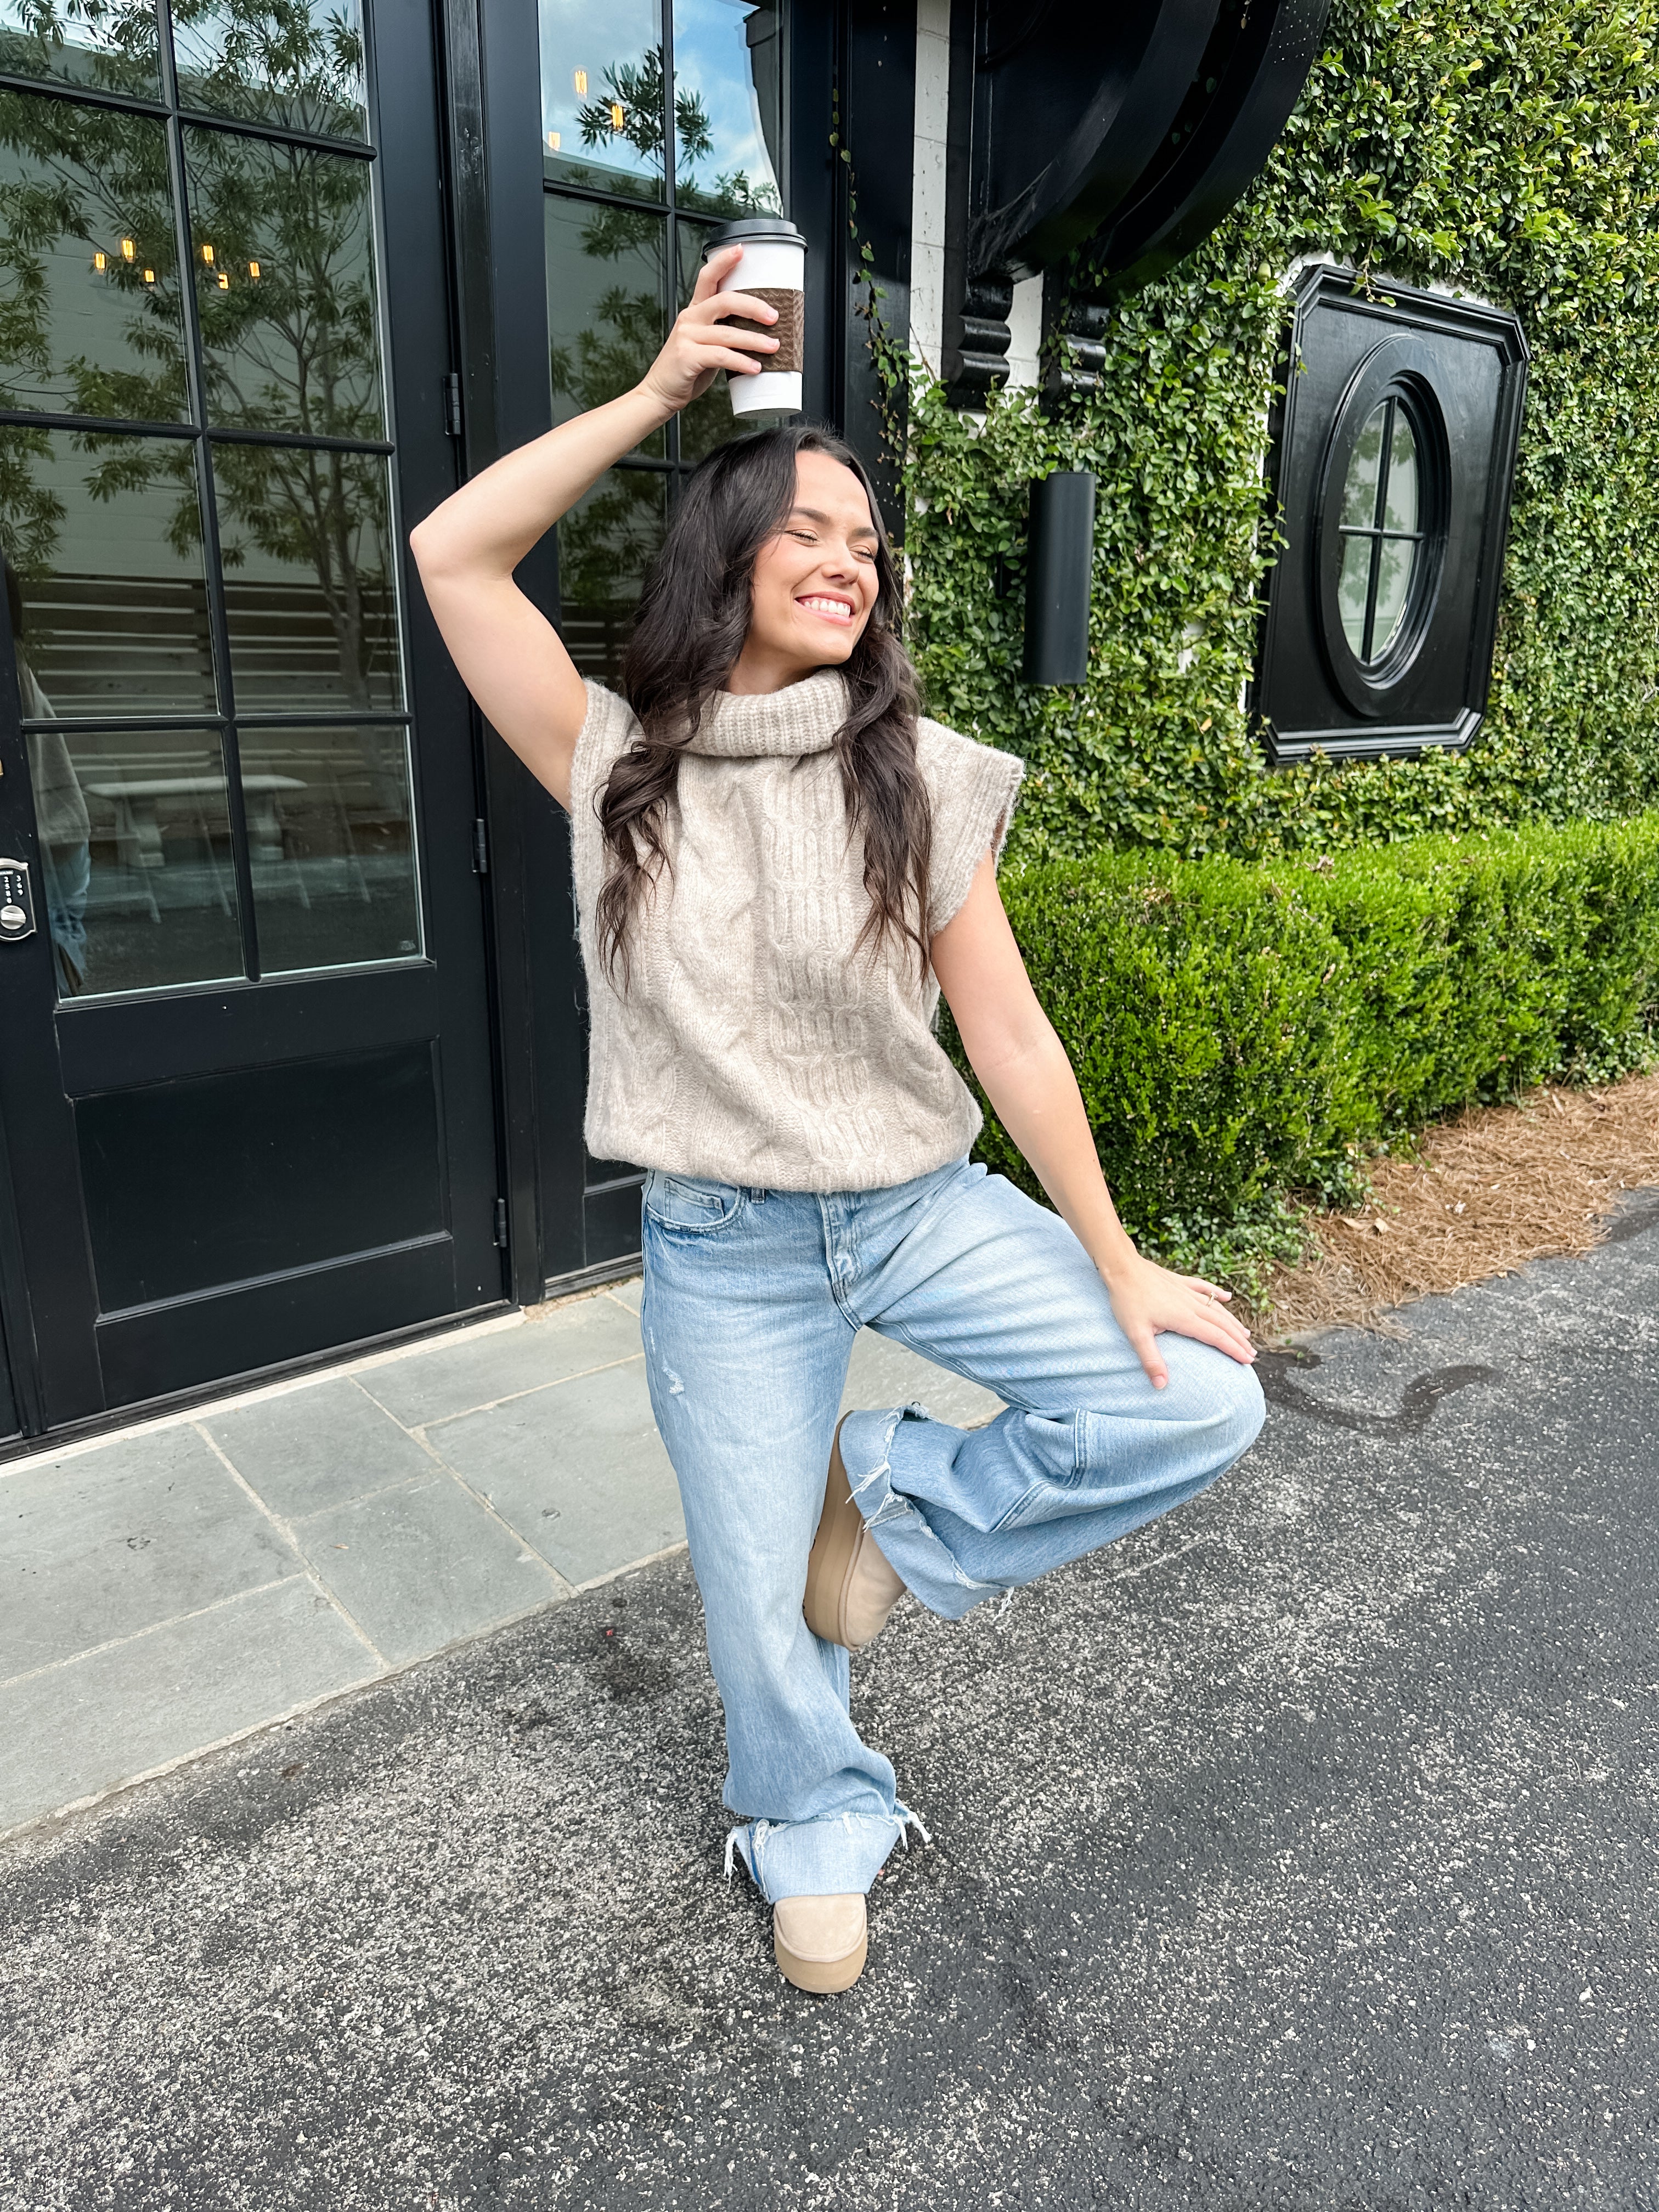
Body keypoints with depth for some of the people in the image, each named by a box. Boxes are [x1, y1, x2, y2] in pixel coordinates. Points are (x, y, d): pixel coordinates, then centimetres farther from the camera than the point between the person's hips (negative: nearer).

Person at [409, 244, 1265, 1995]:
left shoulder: (919, 779, -5)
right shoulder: (618, 767, -4)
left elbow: (1006, 1032, -5)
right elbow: (452, 556, -13)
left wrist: (1118, 1267, -5)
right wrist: (661, 390, -13)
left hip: (926, 1208, 1)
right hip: (722, 1252, -1)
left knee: (1202, 1399, -11)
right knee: (758, 1603, 9)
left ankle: (897, 1498, 12)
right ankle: (816, 1828, 43)